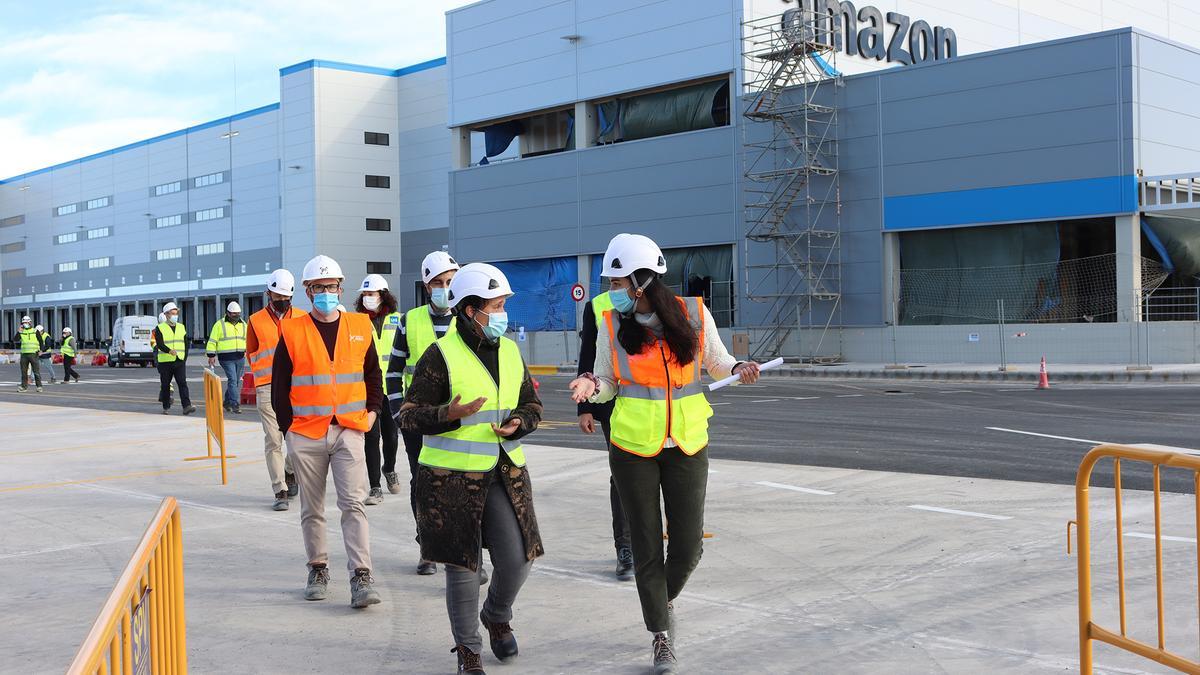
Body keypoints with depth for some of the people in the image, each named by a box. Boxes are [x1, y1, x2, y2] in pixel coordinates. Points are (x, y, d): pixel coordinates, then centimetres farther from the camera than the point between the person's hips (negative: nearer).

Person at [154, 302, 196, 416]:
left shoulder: (181, 327, 14)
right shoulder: (160, 328, 0)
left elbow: (186, 344, 17)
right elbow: (159, 344, -14)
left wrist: (184, 358, 7)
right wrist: (169, 351, -32)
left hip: (180, 361, 2)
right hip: (165, 361, -2)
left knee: (182, 383, -10)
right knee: (165, 385, 6)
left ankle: (187, 406, -19)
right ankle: (166, 407, 17)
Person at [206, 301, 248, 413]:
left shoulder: (243, 325, 13)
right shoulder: (220, 324, -2)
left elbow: (247, 340, 24)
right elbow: (212, 341, -1)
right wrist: (211, 356, -6)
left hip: (240, 358, 5)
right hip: (226, 358, -5)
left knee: (237, 381, 8)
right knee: (233, 380, -13)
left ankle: (227, 402, 23)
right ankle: (235, 405, -14)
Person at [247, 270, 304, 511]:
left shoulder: (302, 318, 11)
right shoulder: (256, 320, 9)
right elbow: (252, 354, 17)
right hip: (267, 390, -1)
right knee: (273, 441, -4)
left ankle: (290, 472, 27)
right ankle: (280, 492, 1)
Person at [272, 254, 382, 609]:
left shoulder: (360, 327, 6)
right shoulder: (292, 331, 1)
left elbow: (373, 374, 18)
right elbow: (279, 385, 5)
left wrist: (372, 412, 9)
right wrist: (287, 427, 1)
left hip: (349, 431, 0)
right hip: (306, 435, 0)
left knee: (353, 504, -9)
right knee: (312, 509, 10)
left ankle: (361, 577, -11)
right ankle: (318, 570, 24)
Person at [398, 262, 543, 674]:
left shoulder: (510, 351, 8)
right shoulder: (441, 355, -9)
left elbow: (532, 405, 16)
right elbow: (409, 415, -9)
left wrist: (518, 423, -6)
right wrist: (449, 414, -27)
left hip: (505, 474, 5)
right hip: (452, 476, -5)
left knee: (517, 559, 1)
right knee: (462, 565, 3)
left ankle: (498, 618, 33)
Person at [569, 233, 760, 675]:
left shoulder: (694, 314, -6)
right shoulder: (612, 324, -5)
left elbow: (717, 363, 8)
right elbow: (608, 383, 2)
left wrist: (738, 370, -12)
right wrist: (591, 386, -19)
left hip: (687, 446, 0)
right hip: (632, 449, 0)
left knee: (688, 544, 4)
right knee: (646, 546, 5)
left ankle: (665, 600, 37)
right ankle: (661, 637, 21)